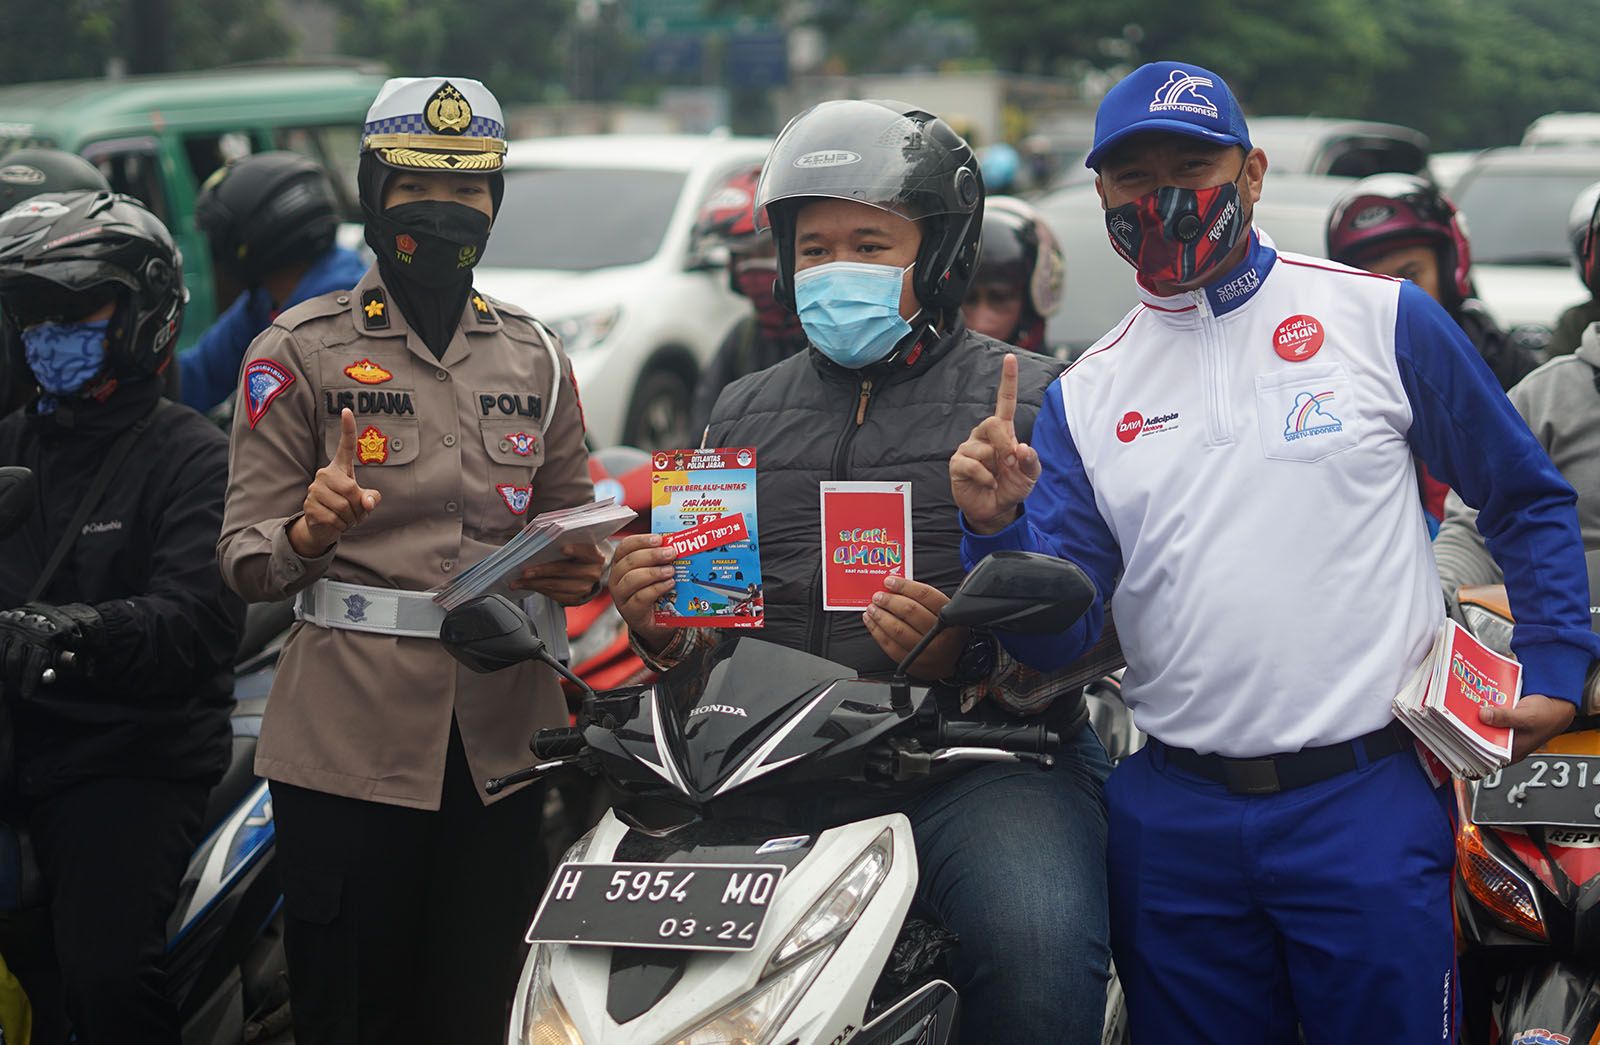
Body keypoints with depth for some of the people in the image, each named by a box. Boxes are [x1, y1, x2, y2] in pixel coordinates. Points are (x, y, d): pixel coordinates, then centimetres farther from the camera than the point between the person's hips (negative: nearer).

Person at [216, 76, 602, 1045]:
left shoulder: (536, 356, 13)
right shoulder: (303, 349, 1)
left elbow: (573, 518, 17)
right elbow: (247, 557, -3)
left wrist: (580, 567, -6)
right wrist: (309, 533, -25)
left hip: (501, 728, 4)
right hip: (352, 735, -3)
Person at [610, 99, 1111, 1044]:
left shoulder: (1032, 397, 7)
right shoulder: (746, 413, 23)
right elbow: (706, 626, 26)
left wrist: (970, 657, -21)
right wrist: (660, 627, 3)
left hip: (985, 752, -4)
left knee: (1037, 949, -32)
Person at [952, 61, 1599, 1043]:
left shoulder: (1381, 318, 0)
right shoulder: (1086, 396, 9)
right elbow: (1061, 638, 3)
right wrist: (1000, 527, -15)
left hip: (1368, 800, -3)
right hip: (1172, 819, 3)